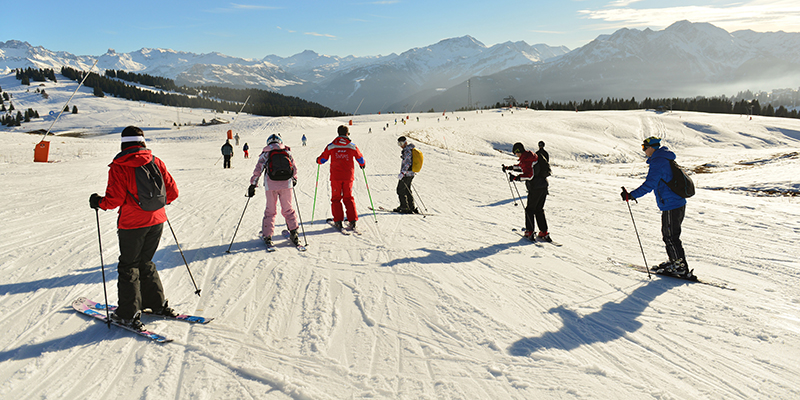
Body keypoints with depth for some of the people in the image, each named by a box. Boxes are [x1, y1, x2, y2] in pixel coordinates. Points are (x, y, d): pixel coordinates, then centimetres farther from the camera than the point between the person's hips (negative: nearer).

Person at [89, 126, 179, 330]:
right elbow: (172, 192, 2)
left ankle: (129, 314, 9)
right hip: (156, 221, 5)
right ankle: (157, 304, 25)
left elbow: (114, 200, -14)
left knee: (128, 267, 8)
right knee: (145, 263, 21)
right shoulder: (156, 162, 0)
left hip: (132, 224, -5)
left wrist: (97, 201, 6)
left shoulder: (118, 167, -12)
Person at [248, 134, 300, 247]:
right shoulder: (287, 151, 10)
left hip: (270, 185, -1)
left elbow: (258, 169, 1)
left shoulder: (265, 153, 6)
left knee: (270, 211, 10)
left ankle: (267, 235, 10)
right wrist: (294, 179, 32)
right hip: (286, 184, 1)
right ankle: (293, 232, 10)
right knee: (288, 209, 13)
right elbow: (294, 168, 15)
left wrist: (253, 184, 4)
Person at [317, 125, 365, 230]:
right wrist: (362, 165, 32)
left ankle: (338, 221, 1)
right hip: (348, 176, 1)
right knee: (348, 198, 11)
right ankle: (352, 220, 3)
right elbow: (360, 158, 10)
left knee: (336, 198, 9)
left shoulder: (331, 146, -1)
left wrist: (318, 160, 29)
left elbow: (323, 159, 6)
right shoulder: (352, 146, 0)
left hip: (335, 177, -1)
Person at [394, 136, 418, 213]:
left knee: (400, 190, -3)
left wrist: (402, 173, -29)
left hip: (406, 174, -10)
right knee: (407, 190, 15)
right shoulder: (411, 149, 15)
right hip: (411, 173, 10)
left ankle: (404, 208, -1)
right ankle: (412, 208, 18)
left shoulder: (407, 150, -16)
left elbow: (407, 163, -25)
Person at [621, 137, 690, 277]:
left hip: (671, 206, -10)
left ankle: (682, 268, 3)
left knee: (671, 237, -2)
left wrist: (631, 195, -24)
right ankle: (674, 261, 29)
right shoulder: (666, 159, 14)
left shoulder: (657, 162, -16)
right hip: (679, 203, 10)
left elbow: (649, 185, -24)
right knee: (667, 235, 19)